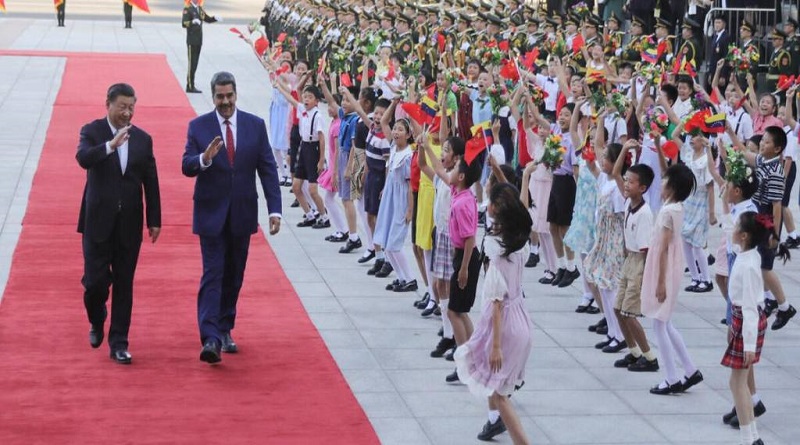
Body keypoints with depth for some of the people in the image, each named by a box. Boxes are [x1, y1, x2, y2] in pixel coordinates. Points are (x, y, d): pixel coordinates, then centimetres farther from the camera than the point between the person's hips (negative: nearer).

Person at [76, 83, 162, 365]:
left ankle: (118, 343, 9)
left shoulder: (142, 139, 7)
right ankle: (97, 321, 27)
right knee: (95, 280, -4)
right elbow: (83, 158, -22)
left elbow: (151, 182, 9)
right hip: (98, 220, -2)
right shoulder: (92, 132, -1)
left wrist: (154, 220, 5)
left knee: (124, 284, 3)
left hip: (129, 223, 2)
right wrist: (111, 145, -36)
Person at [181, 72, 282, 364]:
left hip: (242, 213, 3)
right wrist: (204, 159, -31)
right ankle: (211, 339, -16)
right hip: (211, 212, -3)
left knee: (234, 276, 12)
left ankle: (225, 331, 25)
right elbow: (186, 167, -8)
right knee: (212, 275, -9)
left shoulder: (255, 125, 2)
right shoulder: (198, 126, -2)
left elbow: (268, 169, 1)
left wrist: (275, 209, -6)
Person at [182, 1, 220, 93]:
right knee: (192, 63, -7)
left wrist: (215, 18, 2)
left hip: (199, 40, 7)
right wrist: (192, 22, -37)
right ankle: (190, 86, -4)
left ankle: (191, 86, 16)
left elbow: (207, 19, 22)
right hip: (192, 41, -7)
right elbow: (184, 23, -19)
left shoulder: (200, 9, 12)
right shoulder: (187, 9, -10)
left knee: (195, 64, 10)